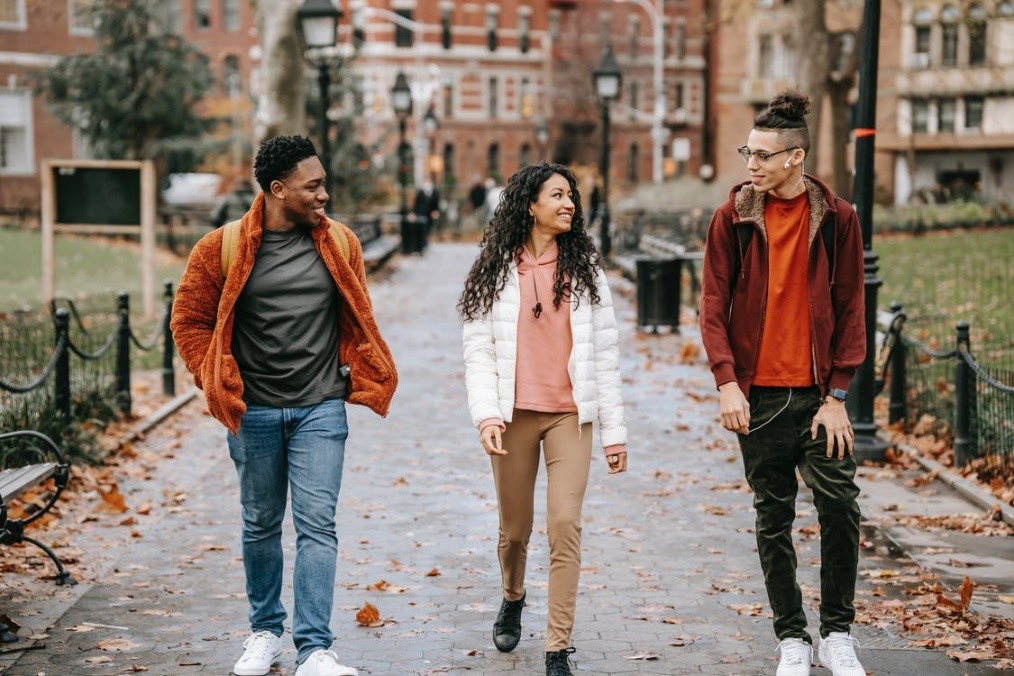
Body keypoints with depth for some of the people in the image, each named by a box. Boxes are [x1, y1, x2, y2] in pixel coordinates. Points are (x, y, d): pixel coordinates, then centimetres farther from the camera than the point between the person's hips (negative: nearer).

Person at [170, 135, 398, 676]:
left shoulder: (340, 244, 1)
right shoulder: (223, 249, -6)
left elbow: (356, 320, 13)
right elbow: (190, 321, 2)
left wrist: (356, 379, 6)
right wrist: (218, 383, -3)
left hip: (321, 409, 0)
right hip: (253, 412, 0)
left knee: (317, 525, -6)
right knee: (261, 524, 13)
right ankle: (265, 630, 30)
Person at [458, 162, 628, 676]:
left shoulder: (584, 267, 6)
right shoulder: (496, 272, 3)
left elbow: (605, 351, 5)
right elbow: (478, 350, -2)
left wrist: (614, 428, 1)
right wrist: (486, 413, -16)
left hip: (570, 415, 0)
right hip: (514, 416, 0)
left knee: (565, 524, -13)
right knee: (515, 529, 12)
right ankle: (512, 599, 44)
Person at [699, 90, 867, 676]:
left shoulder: (837, 217, 0)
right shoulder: (734, 216, 1)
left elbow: (850, 309, 1)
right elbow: (714, 304, 2)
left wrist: (838, 395, -5)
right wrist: (728, 381, -9)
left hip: (818, 392, -1)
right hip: (758, 395, 1)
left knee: (840, 506, -7)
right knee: (774, 518, 7)